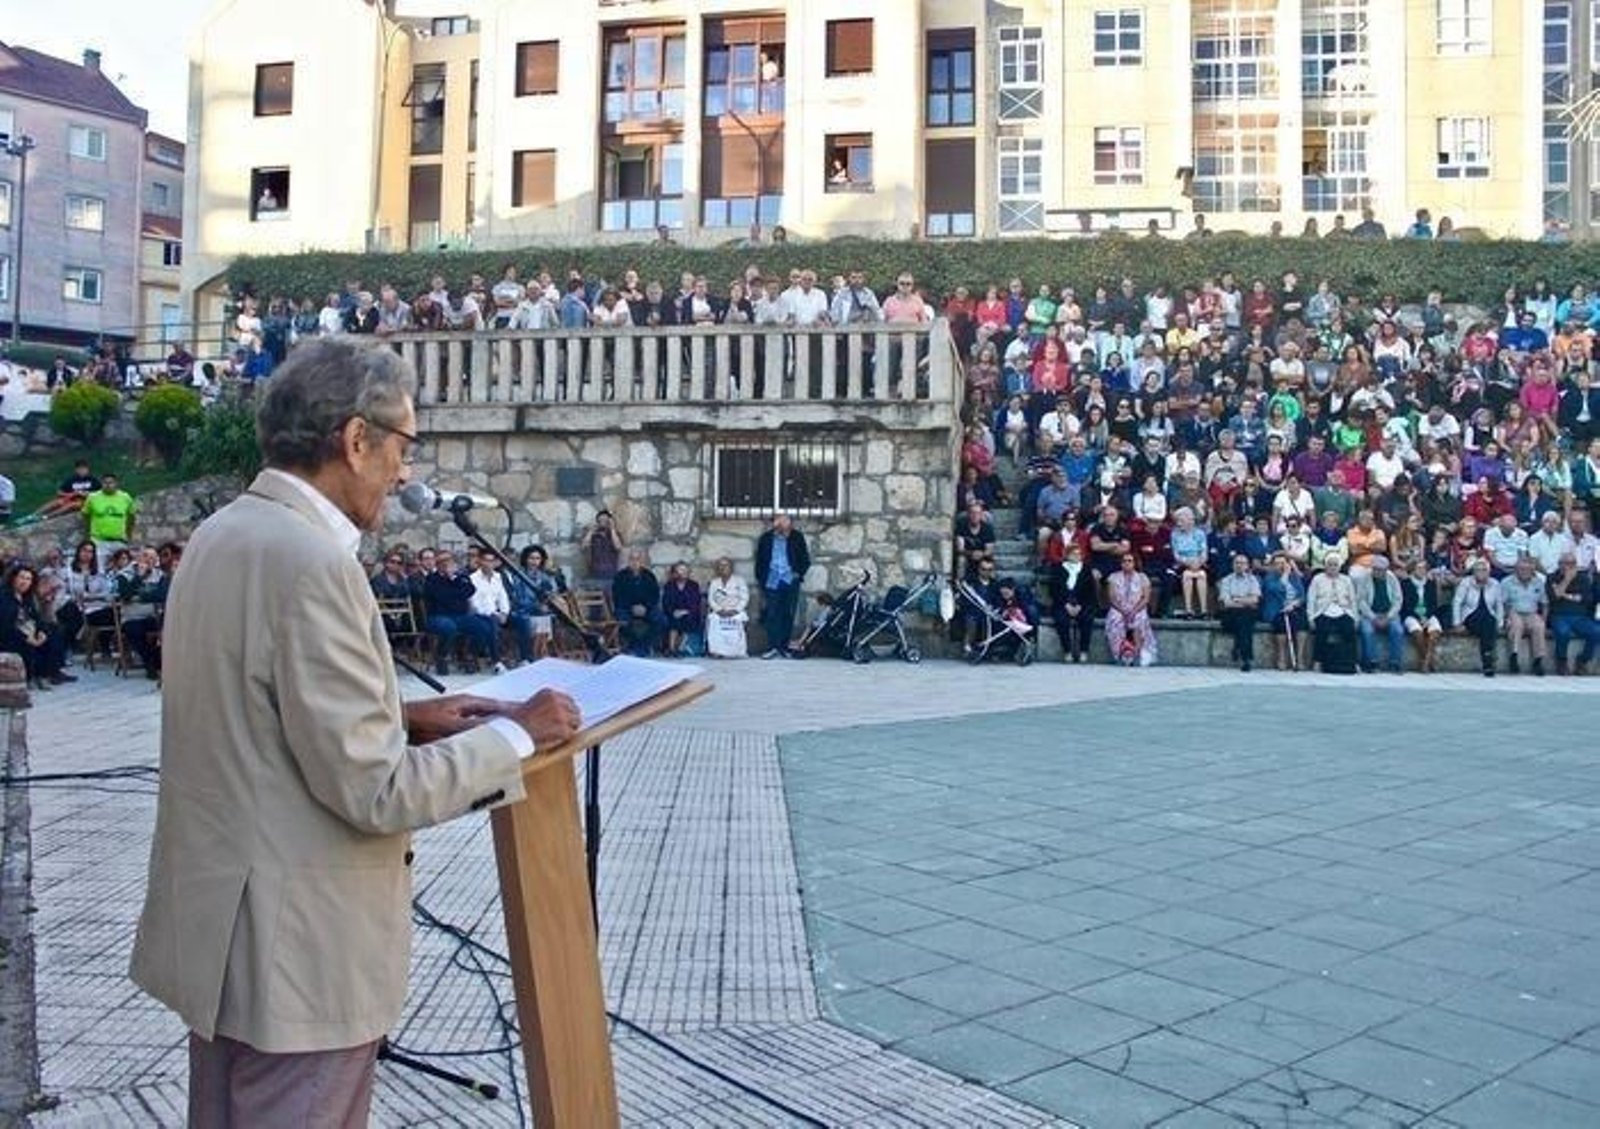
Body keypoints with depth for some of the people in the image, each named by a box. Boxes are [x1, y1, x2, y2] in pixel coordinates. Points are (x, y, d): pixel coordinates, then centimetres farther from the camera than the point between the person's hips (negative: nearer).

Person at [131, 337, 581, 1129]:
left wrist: (401, 716, 7)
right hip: (295, 945, -9)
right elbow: (372, 790, -23)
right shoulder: (312, 562, -23)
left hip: (222, 921, 9)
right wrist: (514, 734, -12)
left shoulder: (223, 534, 6)